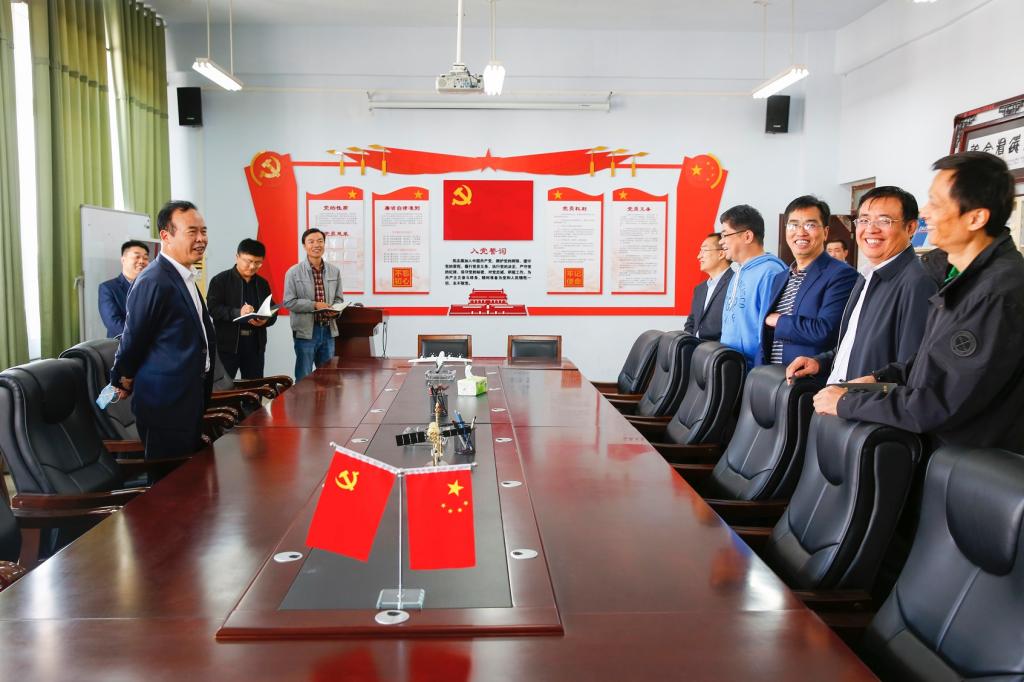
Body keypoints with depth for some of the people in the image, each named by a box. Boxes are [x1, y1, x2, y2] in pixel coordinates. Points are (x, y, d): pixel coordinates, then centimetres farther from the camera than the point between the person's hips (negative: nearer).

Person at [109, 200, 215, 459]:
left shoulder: (186, 278, 12)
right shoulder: (154, 282, -19)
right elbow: (133, 339, -11)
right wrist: (123, 382, 2)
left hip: (190, 399, 9)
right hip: (166, 404, -9)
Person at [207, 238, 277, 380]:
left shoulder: (262, 283, 14)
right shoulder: (220, 280, -2)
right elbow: (212, 308, -11)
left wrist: (265, 320, -10)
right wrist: (237, 313, -26)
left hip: (255, 344, 5)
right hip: (227, 344, -4)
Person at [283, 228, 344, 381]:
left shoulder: (334, 271, 7)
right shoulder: (293, 272, -5)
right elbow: (288, 302, -8)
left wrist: (335, 310, -10)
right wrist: (315, 305, -18)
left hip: (328, 330, 4)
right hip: (305, 331, -4)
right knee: (304, 379, 4)